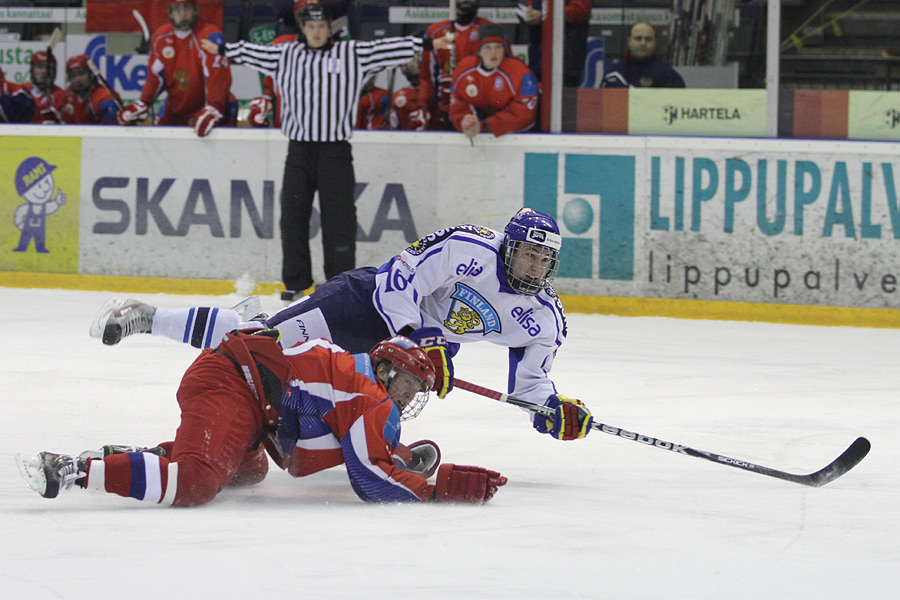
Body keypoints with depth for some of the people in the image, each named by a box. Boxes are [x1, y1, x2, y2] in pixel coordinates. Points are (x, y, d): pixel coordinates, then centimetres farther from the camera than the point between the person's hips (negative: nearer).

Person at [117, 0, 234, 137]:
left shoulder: (209, 36, -17)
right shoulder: (160, 37, 3)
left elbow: (218, 75, -27)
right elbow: (155, 77, 8)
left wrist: (212, 109, -39)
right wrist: (142, 105, -6)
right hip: (174, 113, 6)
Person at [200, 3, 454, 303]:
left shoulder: (352, 54, 4)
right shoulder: (287, 55, 11)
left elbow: (386, 50, 1)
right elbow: (252, 53, 21)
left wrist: (426, 44, -4)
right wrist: (222, 49, 23)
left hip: (335, 150, -2)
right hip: (300, 148, 2)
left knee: (338, 217, -4)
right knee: (293, 215, 3)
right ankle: (295, 282, 13)